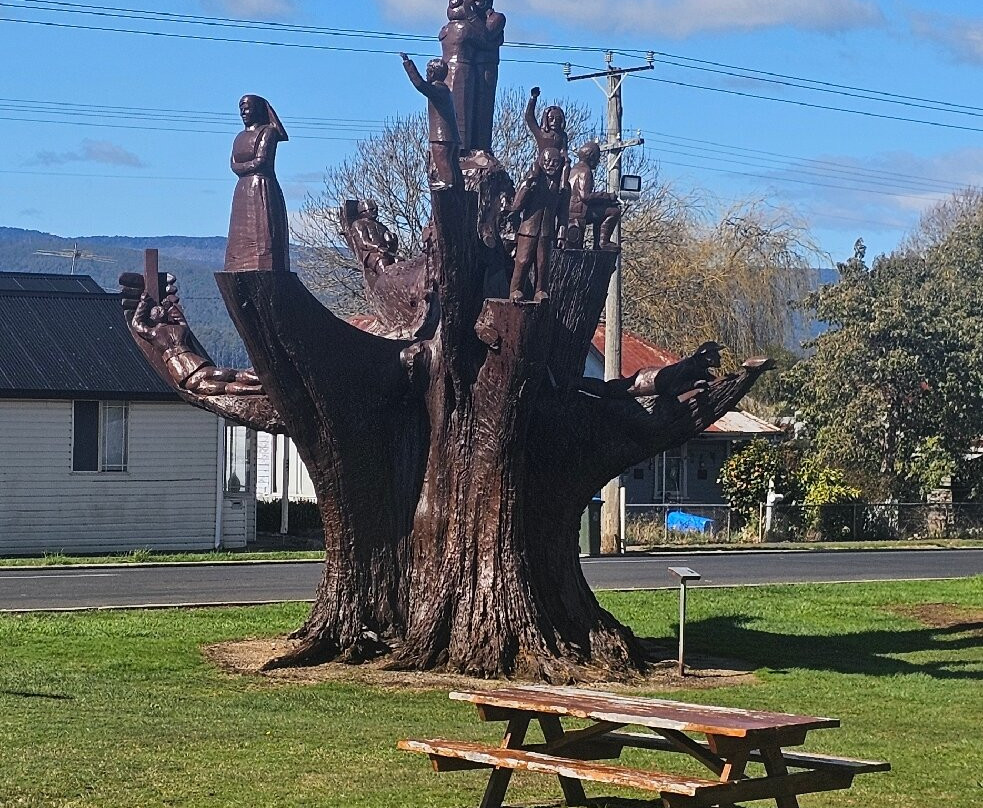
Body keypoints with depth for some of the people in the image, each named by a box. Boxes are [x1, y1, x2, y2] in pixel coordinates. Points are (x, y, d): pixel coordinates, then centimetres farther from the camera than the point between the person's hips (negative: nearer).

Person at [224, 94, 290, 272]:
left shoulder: (268, 131, 0)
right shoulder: (240, 137, 22)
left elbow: (261, 160, -10)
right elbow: (234, 166, 9)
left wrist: (243, 167, 2)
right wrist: (251, 165, -6)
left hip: (263, 190, -7)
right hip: (243, 192, 7)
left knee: (262, 236, -13)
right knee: (240, 240, -1)